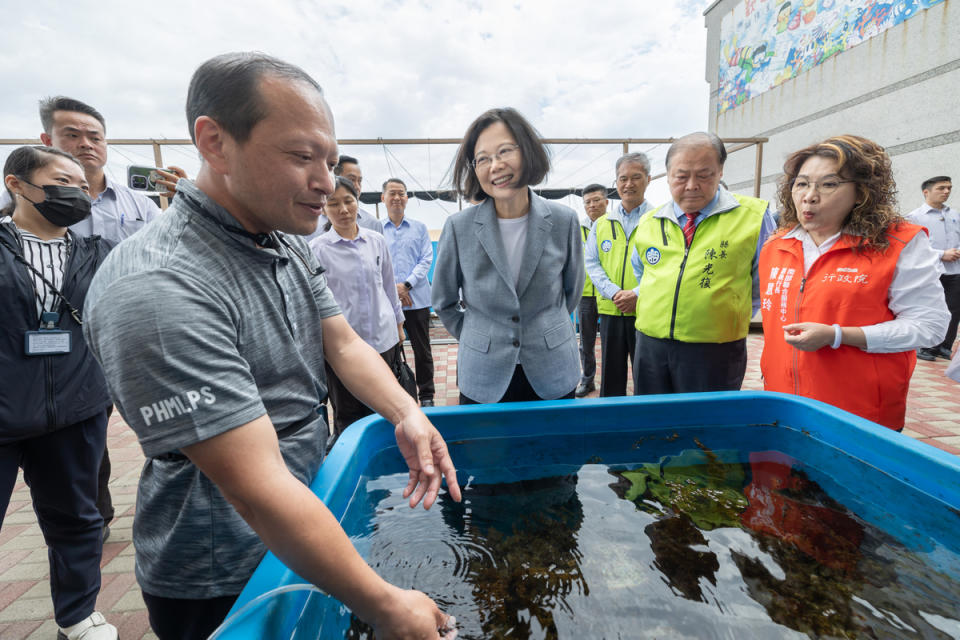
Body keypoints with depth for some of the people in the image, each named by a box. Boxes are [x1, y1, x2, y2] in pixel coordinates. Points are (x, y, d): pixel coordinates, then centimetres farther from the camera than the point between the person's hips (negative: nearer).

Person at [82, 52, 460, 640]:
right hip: (221, 586, -7)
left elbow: (343, 343, 0)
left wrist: (406, 414, -18)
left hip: (313, 520, 7)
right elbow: (258, 490, -32)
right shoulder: (157, 288, -30)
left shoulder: (290, 243, -2)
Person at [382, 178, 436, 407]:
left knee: (422, 350, 6)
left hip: (417, 299, 0)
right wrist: (392, 287, -11)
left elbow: (427, 259, 1)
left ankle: (427, 394, 19)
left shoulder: (419, 228, 8)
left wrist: (407, 285, -11)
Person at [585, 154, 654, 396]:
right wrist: (614, 292, -10)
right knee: (611, 375, 11)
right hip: (611, 310, 3)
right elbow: (591, 262, 5)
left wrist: (637, 294, -17)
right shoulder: (601, 224, 12)